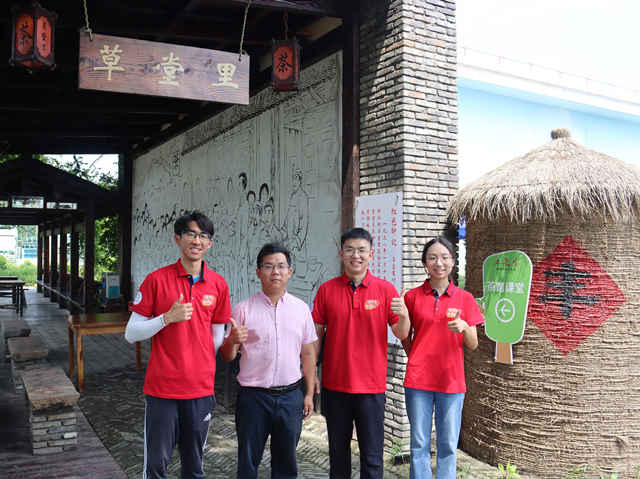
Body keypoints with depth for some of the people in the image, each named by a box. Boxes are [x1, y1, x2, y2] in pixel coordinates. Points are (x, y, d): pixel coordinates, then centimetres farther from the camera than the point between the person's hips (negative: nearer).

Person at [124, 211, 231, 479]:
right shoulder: (157, 280, -5)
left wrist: (207, 372, 10)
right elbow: (131, 334, -3)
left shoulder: (218, 285, 3)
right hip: (162, 388, -2)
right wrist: (168, 317, -17)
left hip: (201, 389, 2)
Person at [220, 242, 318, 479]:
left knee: (286, 460, 15)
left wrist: (309, 393, 8)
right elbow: (227, 356, -1)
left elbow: (308, 353, 9)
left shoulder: (301, 308, 4)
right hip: (253, 396, -2)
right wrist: (232, 341, -23)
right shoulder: (243, 309, -4)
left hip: (291, 396, 2)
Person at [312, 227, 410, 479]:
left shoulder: (385, 289, -2)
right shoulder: (326, 290, 1)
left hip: (371, 386, -1)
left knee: (372, 457, 5)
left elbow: (401, 334, 0)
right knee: (338, 453, 16)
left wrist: (404, 315, -22)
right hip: (334, 385, 2)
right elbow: (316, 335, 5)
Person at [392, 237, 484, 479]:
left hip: (451, 380, 1)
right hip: (418, 379, 0)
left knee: (448, 445, 8)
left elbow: (473, 345, 3)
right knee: (419, 444, 7)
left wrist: (464, 327, -14)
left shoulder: (465, 298, 4)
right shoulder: (412, 296, 3)